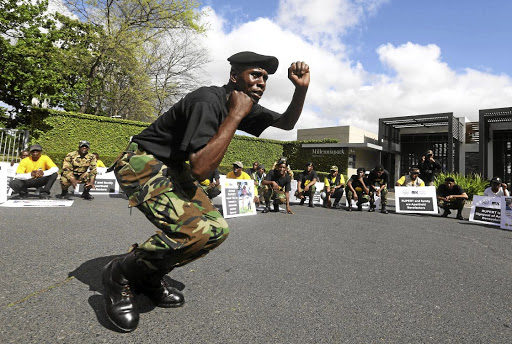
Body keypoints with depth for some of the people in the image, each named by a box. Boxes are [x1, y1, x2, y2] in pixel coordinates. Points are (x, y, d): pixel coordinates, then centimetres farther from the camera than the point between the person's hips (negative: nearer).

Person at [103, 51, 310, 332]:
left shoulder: (245, 105, 3)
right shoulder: (208, 101, -24)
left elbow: (286, 123, 14)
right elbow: (199, 169, -35)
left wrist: (301, 89, -5)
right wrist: (236, 114, -29)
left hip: (173, 169, 9)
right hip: (142, 162, -9)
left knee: (216, 229, 3)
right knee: (197, 230, -29)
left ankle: (148, 277, 15)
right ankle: (120, 275, -4)